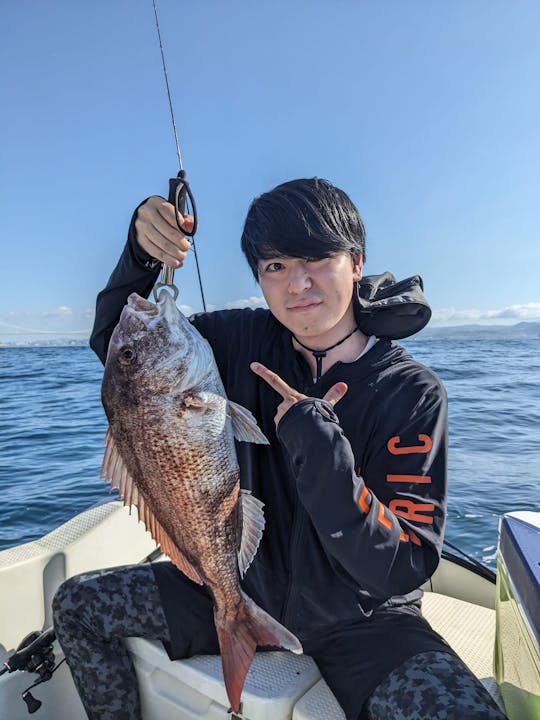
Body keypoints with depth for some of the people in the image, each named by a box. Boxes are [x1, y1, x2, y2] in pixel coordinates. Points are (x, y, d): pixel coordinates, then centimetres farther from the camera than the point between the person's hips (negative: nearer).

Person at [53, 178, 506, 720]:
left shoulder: (413, 393, -19)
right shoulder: (249, 341, -9)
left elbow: (405, 568, -22)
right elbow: (116, 342, -1)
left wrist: (315, 443, -32)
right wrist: (141, 254, -19)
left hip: (361, 621, -2)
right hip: (246, 586, 4)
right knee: (76, 604, 2)